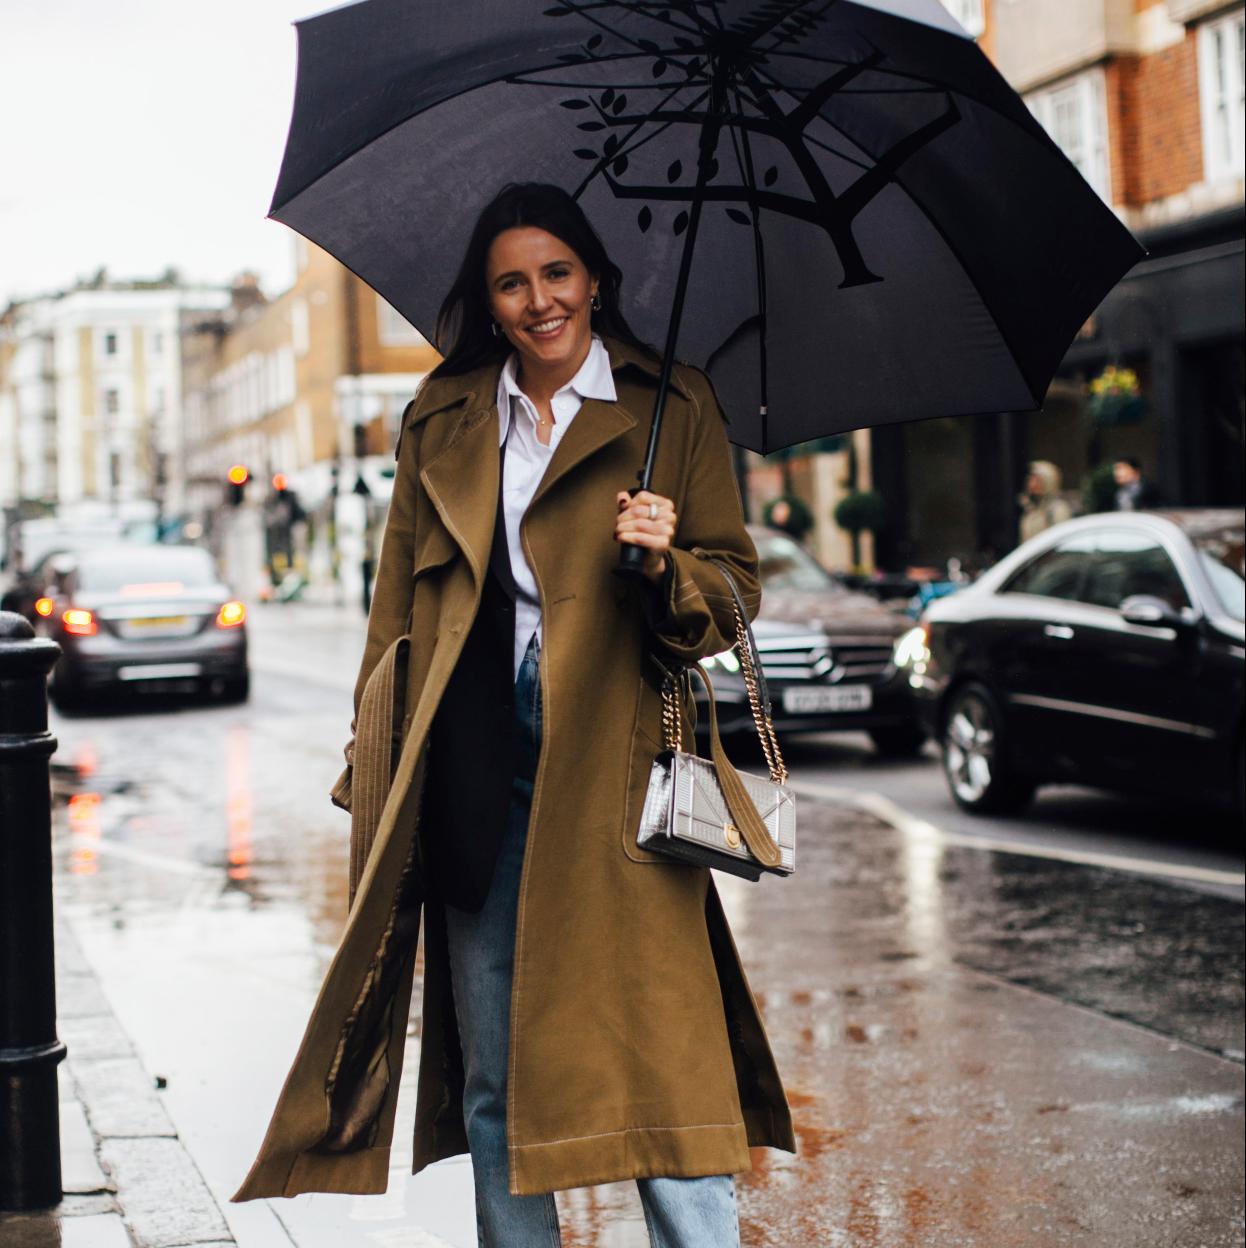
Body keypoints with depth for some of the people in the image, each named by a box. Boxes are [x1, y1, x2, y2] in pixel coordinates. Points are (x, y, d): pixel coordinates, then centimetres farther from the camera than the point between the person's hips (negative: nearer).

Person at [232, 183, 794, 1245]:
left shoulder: (675, 410, 5)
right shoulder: (442, 421, 13)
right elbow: (399, 601, 17)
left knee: (662, 1052, -7)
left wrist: (666, 565, -15)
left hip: (613, 769, -3)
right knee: (492, 1081, 10)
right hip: (476, 772, 3)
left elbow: (736, 582, 7)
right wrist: (379, 762, 12)